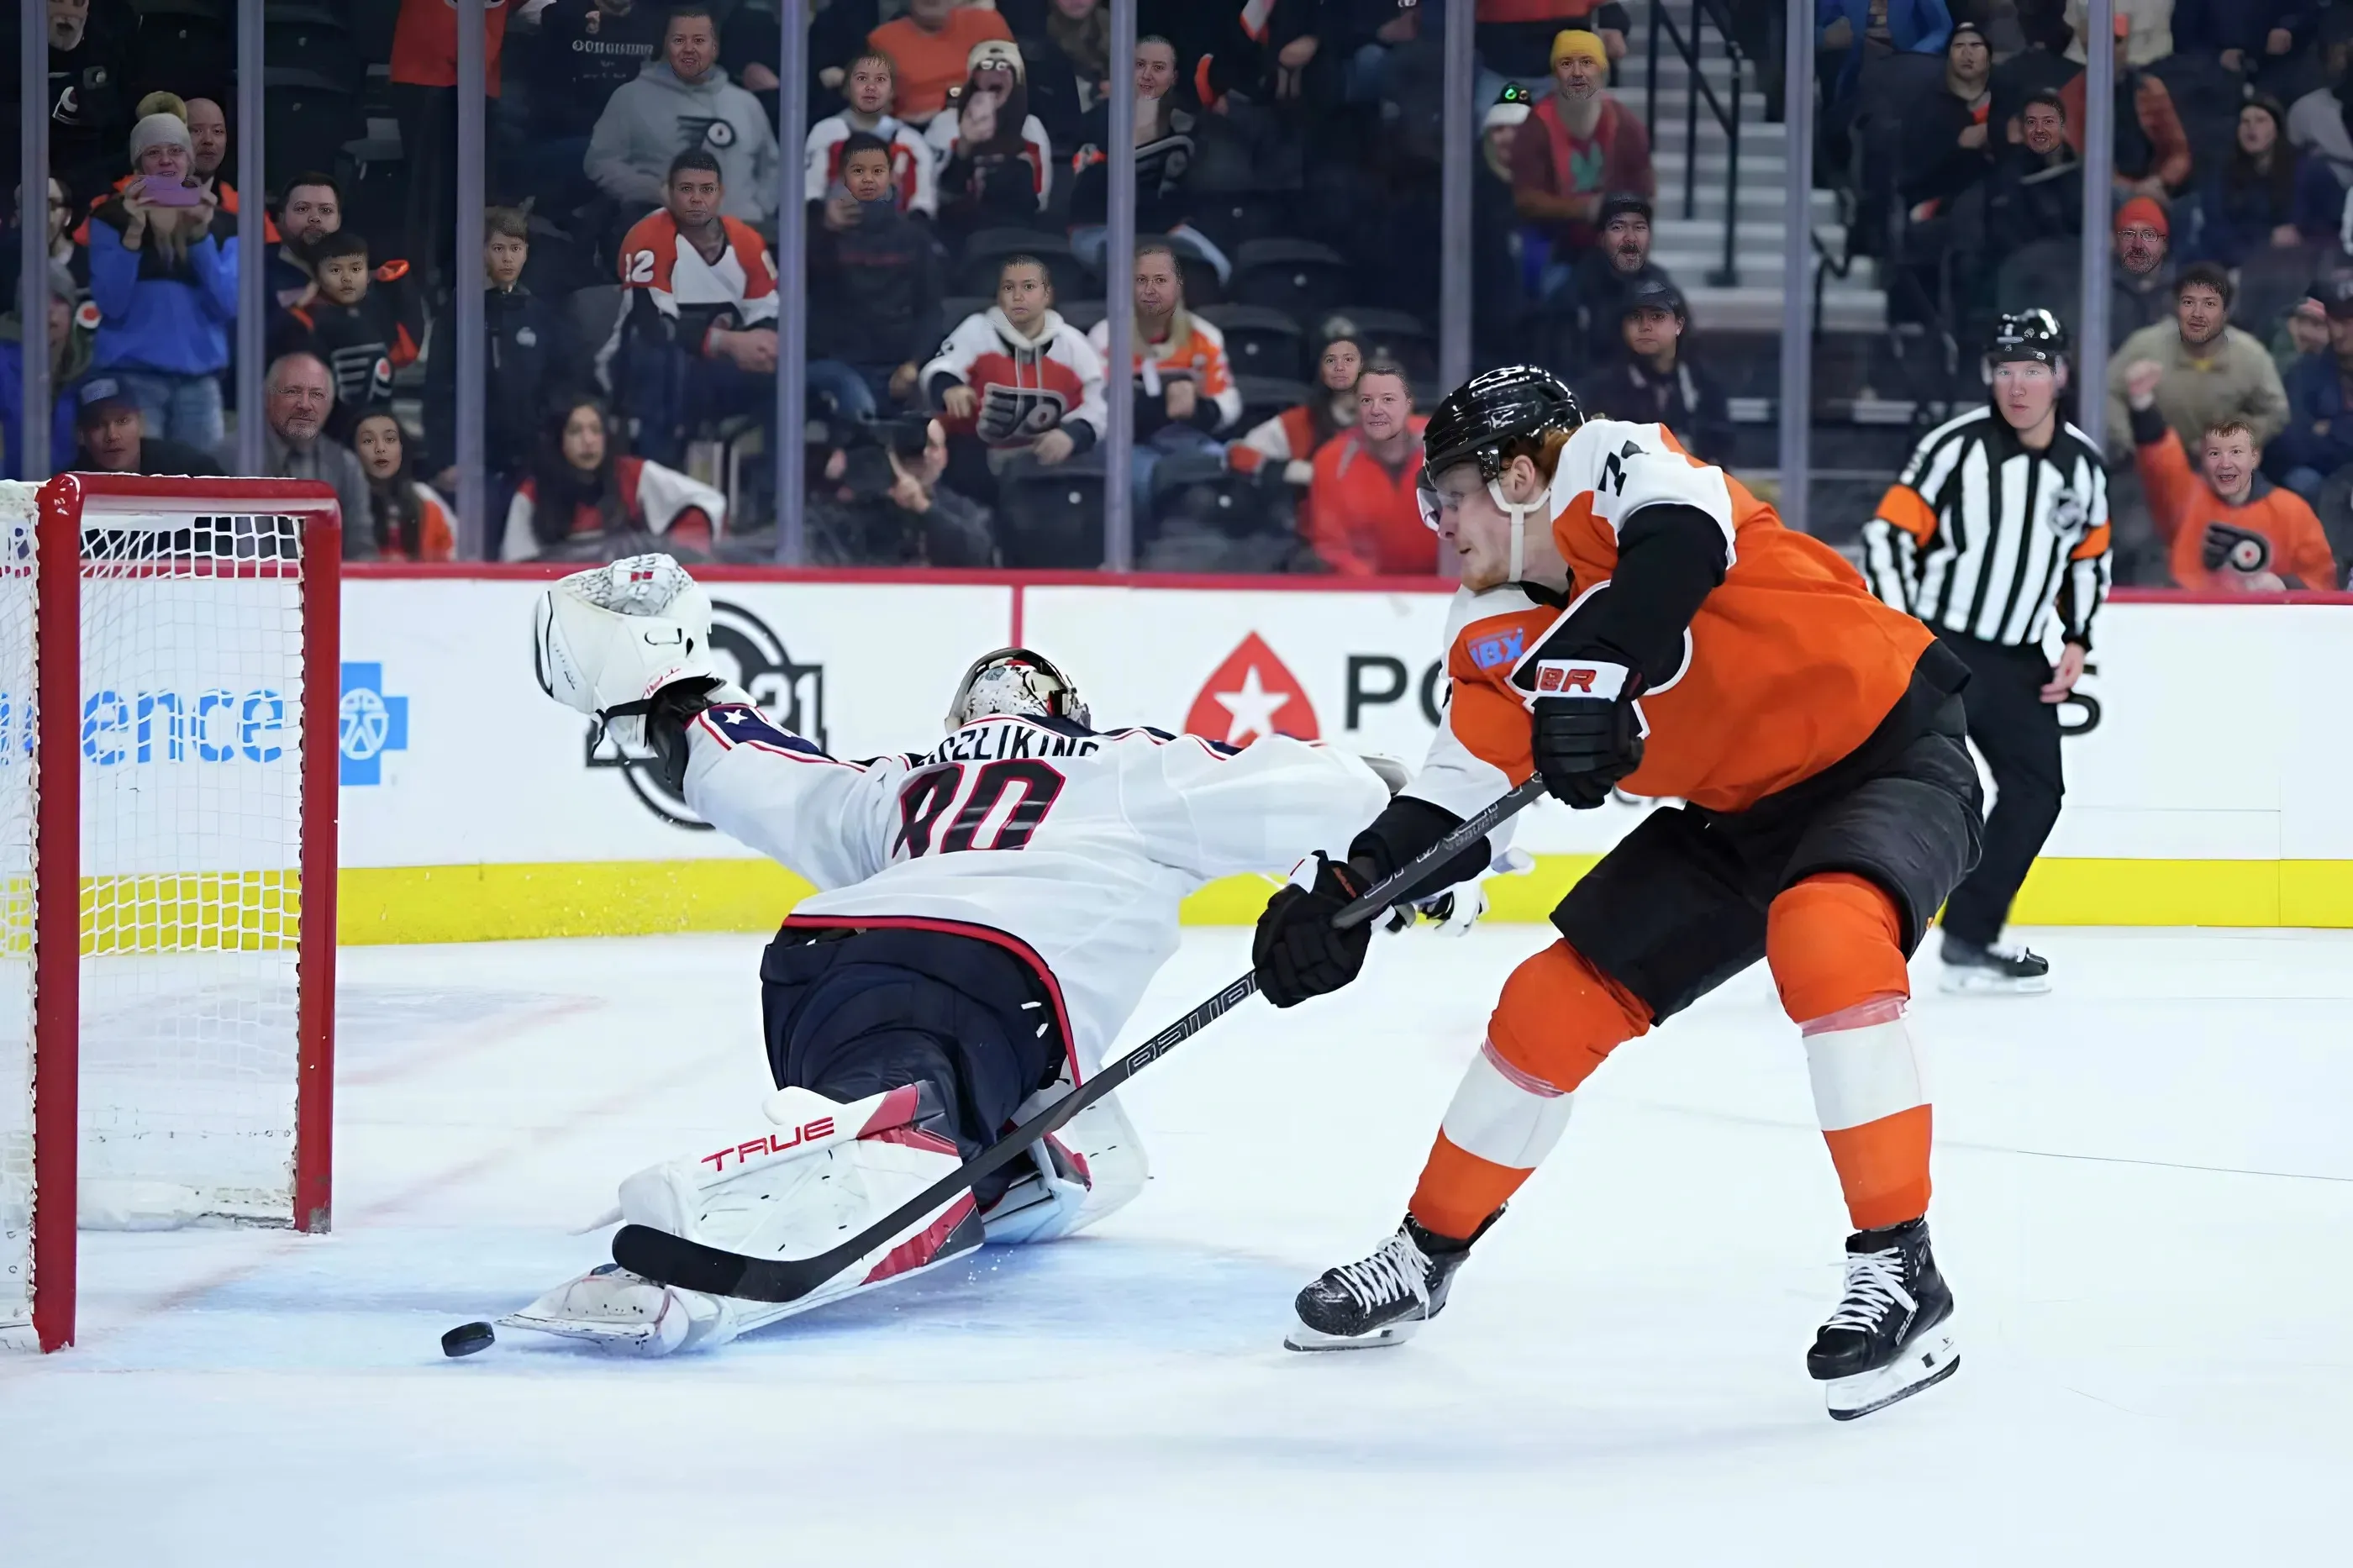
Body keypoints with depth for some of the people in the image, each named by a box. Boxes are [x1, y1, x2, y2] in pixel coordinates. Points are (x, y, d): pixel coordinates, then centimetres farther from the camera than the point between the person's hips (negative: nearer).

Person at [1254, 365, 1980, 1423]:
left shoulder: (1605, 466, -20)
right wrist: (1349, 891, -17)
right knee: (1554, 1003, 5)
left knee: (1822, 936, -36)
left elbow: (1683, 535, -42)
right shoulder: (1497, 640, 1)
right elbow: (1461, 794, -3)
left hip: (1891, 752, -8)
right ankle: (1425, 1256, 25)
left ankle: (1900, 1275, -30)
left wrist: (1595, 661, -52)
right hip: (1739, 812, 8)